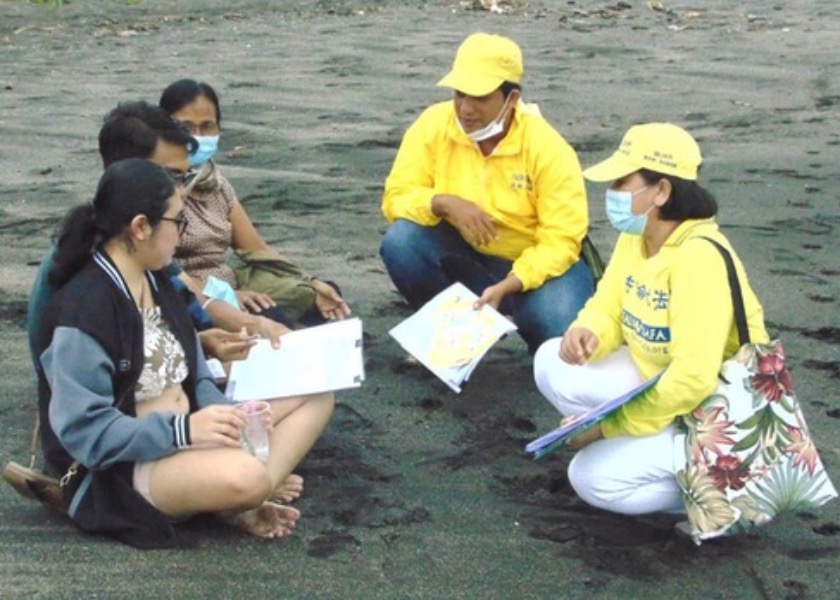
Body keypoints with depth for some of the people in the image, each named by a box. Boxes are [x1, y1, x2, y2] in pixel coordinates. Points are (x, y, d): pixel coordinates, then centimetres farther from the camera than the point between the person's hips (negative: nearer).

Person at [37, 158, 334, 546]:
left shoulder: (155, 281, 9)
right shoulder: (84, 309, -20)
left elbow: (191, 378, 11)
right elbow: (84, 431, -24)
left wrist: (232, 424, -8)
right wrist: (184, 429, -31)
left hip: (186, 435, 10)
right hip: (120, 469, -10)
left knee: (315, 397, 5)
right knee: (245, 477, -38)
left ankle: (243, 501, -12)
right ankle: (244, 498, -2)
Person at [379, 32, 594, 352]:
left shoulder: (548, 148, -21)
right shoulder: (433, 125, -15)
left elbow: (561, 240, -21)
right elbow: (397, 197, -11)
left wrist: (506, 287, -35)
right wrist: (444, 202, -33)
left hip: (535, 261, -3)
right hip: (463, 255, 3)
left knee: (563, 332, -31)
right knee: (400, 241, -27)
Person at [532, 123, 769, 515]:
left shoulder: (698, 256, -29)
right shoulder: (635, 236, -2)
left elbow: (694, 379, -34)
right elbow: (608, 310, 9)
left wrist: (610, 426, -23)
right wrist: (586, 335, -18)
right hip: (661, 382, 9)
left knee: (594, 477, -17)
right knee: (552, 365, -3)